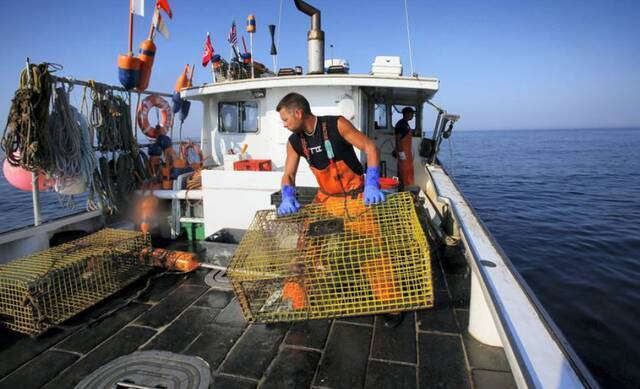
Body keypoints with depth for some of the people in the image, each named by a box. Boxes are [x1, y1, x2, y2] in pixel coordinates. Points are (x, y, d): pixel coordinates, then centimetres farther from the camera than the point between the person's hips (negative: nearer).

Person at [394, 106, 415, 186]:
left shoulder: (406, 124, 16)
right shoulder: (401, 124, -14)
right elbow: (397, 138, -19)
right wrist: (401, 152, -22)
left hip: (407, 151, 10)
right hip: (403, 151, -10)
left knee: (409, 170, 13)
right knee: (403, 170, -6)